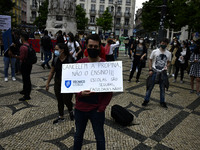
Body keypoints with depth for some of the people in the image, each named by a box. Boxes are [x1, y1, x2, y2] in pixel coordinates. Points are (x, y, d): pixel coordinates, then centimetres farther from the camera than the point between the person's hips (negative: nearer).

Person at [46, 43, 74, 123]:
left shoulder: (70, 60, -15)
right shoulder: (55, 60, 1)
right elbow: (51, 72, 9)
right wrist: (47, 83, 10)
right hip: (57, 83, 5)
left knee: (66, 101, 2)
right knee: (59, 101, 15)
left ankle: (71, 111, 35)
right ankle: (61, 116, 34)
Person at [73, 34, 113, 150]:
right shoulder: (79, 63, -2)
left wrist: (101, 108, -11)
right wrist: (80, 93, -17)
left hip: (97, 110, -2)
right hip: (80, 108, 3)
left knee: (100, 138, 15)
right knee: (78, 135, 23)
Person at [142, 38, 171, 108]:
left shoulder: (169, 53, 5)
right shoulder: (155, 51, -2)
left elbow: (168, 62, 15)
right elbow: (150, 60, 1)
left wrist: (166, 66, -7)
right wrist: (150, 69, -8)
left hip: (163, 72, 2)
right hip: (154, 71, -2)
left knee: (162, 88, 12)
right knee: (150, 87, 3)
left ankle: (162, 102, 26)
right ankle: (146, 100, 15)